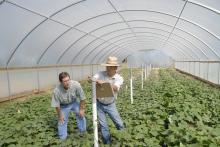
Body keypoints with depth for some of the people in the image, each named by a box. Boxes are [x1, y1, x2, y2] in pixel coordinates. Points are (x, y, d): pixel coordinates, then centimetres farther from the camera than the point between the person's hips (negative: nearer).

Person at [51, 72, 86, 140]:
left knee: (81, 115, 0)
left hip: (74, 102, 1)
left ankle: (82, 132, 25)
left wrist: (82, 109, -11)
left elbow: (82, 98, -18)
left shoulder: (76, 84, -34)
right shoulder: (57, 91, -34)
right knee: (62, 121, 4)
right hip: (63, 105, -1)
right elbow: (56, 105, -16)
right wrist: (60, 115, -6)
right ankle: (62, 136, 29)